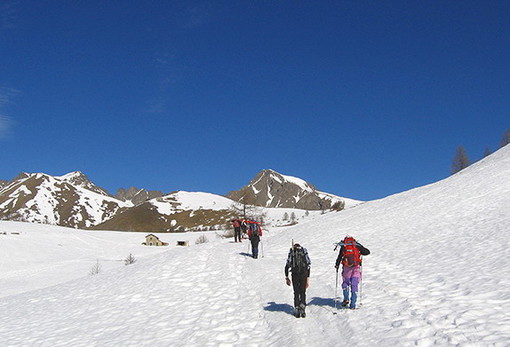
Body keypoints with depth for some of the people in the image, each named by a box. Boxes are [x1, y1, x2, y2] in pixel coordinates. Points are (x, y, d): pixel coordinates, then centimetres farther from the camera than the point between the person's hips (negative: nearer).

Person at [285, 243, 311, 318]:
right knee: (303, 292, 12)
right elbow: (308, 266, 14)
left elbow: (287, 266, 9)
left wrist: (286, 277, 16)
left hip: (295, 274, 0)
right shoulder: (304, 252, 15)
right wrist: (308, 279, 18)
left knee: (296, 293, 9)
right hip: (304, 274, 0)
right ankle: (302, 307, 0)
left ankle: (297, 310, 6)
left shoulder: (291, 253, 13)